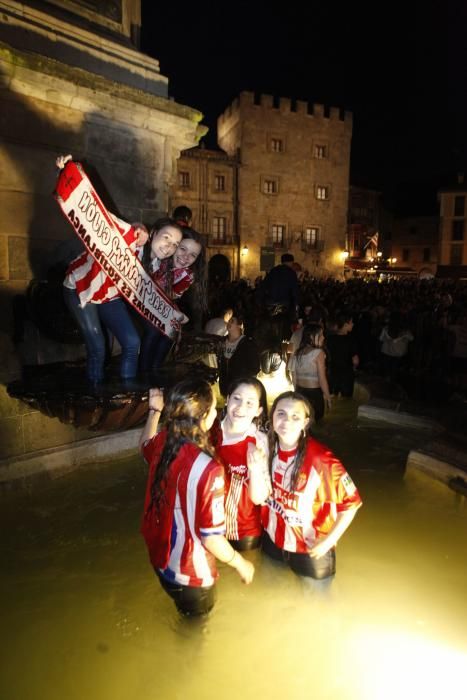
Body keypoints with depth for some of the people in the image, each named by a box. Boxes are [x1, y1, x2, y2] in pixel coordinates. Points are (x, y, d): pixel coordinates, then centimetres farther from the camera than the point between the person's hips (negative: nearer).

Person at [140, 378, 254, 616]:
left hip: (160, 558, 6)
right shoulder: (207, 469, -37)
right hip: (190, 575, -6)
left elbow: (144, 445, 12)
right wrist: (242, 565, -11)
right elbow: (211, 538, -28)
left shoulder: (162, 442, -15)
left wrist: (154, 411, 12)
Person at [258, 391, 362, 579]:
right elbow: (258, 498, -11)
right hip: (272, 538, 4)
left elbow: (351, 503, -18)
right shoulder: (267, 447, -14)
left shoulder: (320, 458, -29)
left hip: (311, 548, -4)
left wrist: (329, 540, -16)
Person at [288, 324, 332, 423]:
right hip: (314, 393, -6)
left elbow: (294, 378, 9)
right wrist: (328, 398, -6)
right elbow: (322, 379, -14)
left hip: (299, 392, 6)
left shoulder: (297, 353, 5)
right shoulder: (318, 353, -12)